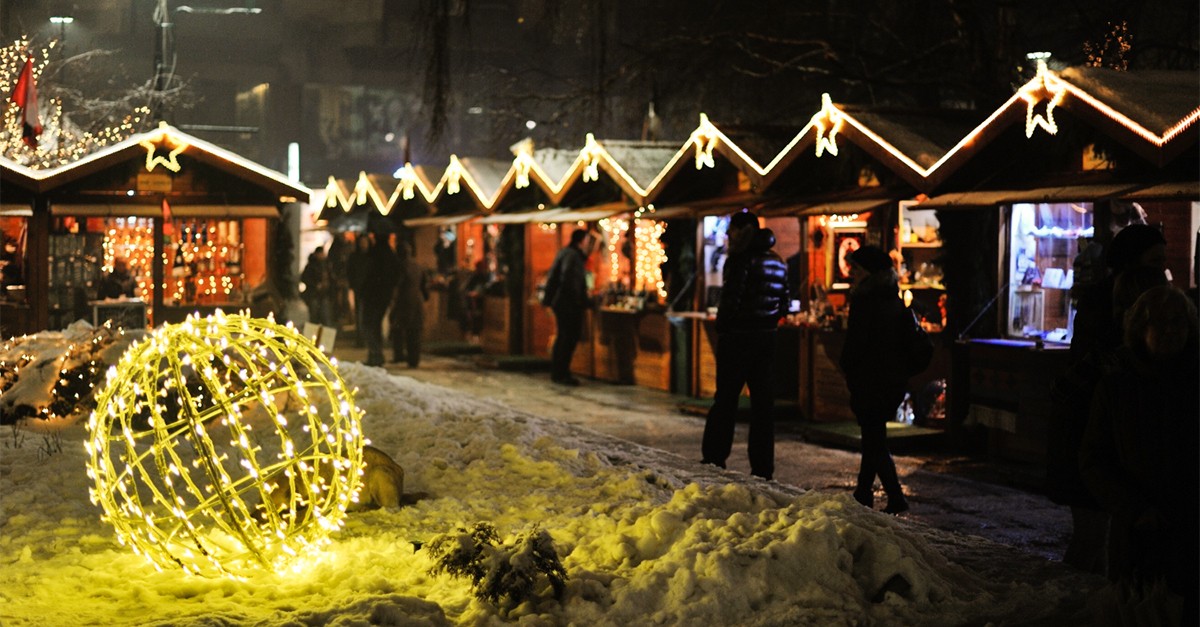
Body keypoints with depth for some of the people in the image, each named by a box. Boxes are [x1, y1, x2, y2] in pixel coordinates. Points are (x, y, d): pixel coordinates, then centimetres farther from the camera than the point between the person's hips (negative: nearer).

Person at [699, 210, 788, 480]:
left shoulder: (740, 260, -13)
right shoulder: (778, 263, 11)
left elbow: (730, 301, -19)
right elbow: (783, 305, 14)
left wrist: (722, 329, -6)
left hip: (737, 337, -6)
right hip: (767, 338, 6)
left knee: (726, 399, 3)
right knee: (763, 403, 8)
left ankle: (714, 458, 7)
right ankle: (762, 467, 10)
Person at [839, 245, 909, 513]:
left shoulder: (864, 300, -15)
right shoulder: (895, 300, 10)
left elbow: (855, 343, -17)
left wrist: (847, 370, 0)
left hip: (870, 380, -8)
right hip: (895, 379, 8)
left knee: (873, 440, -2)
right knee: (874, 436, 17)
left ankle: (896, 497, -7)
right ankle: (863, 492, 25)